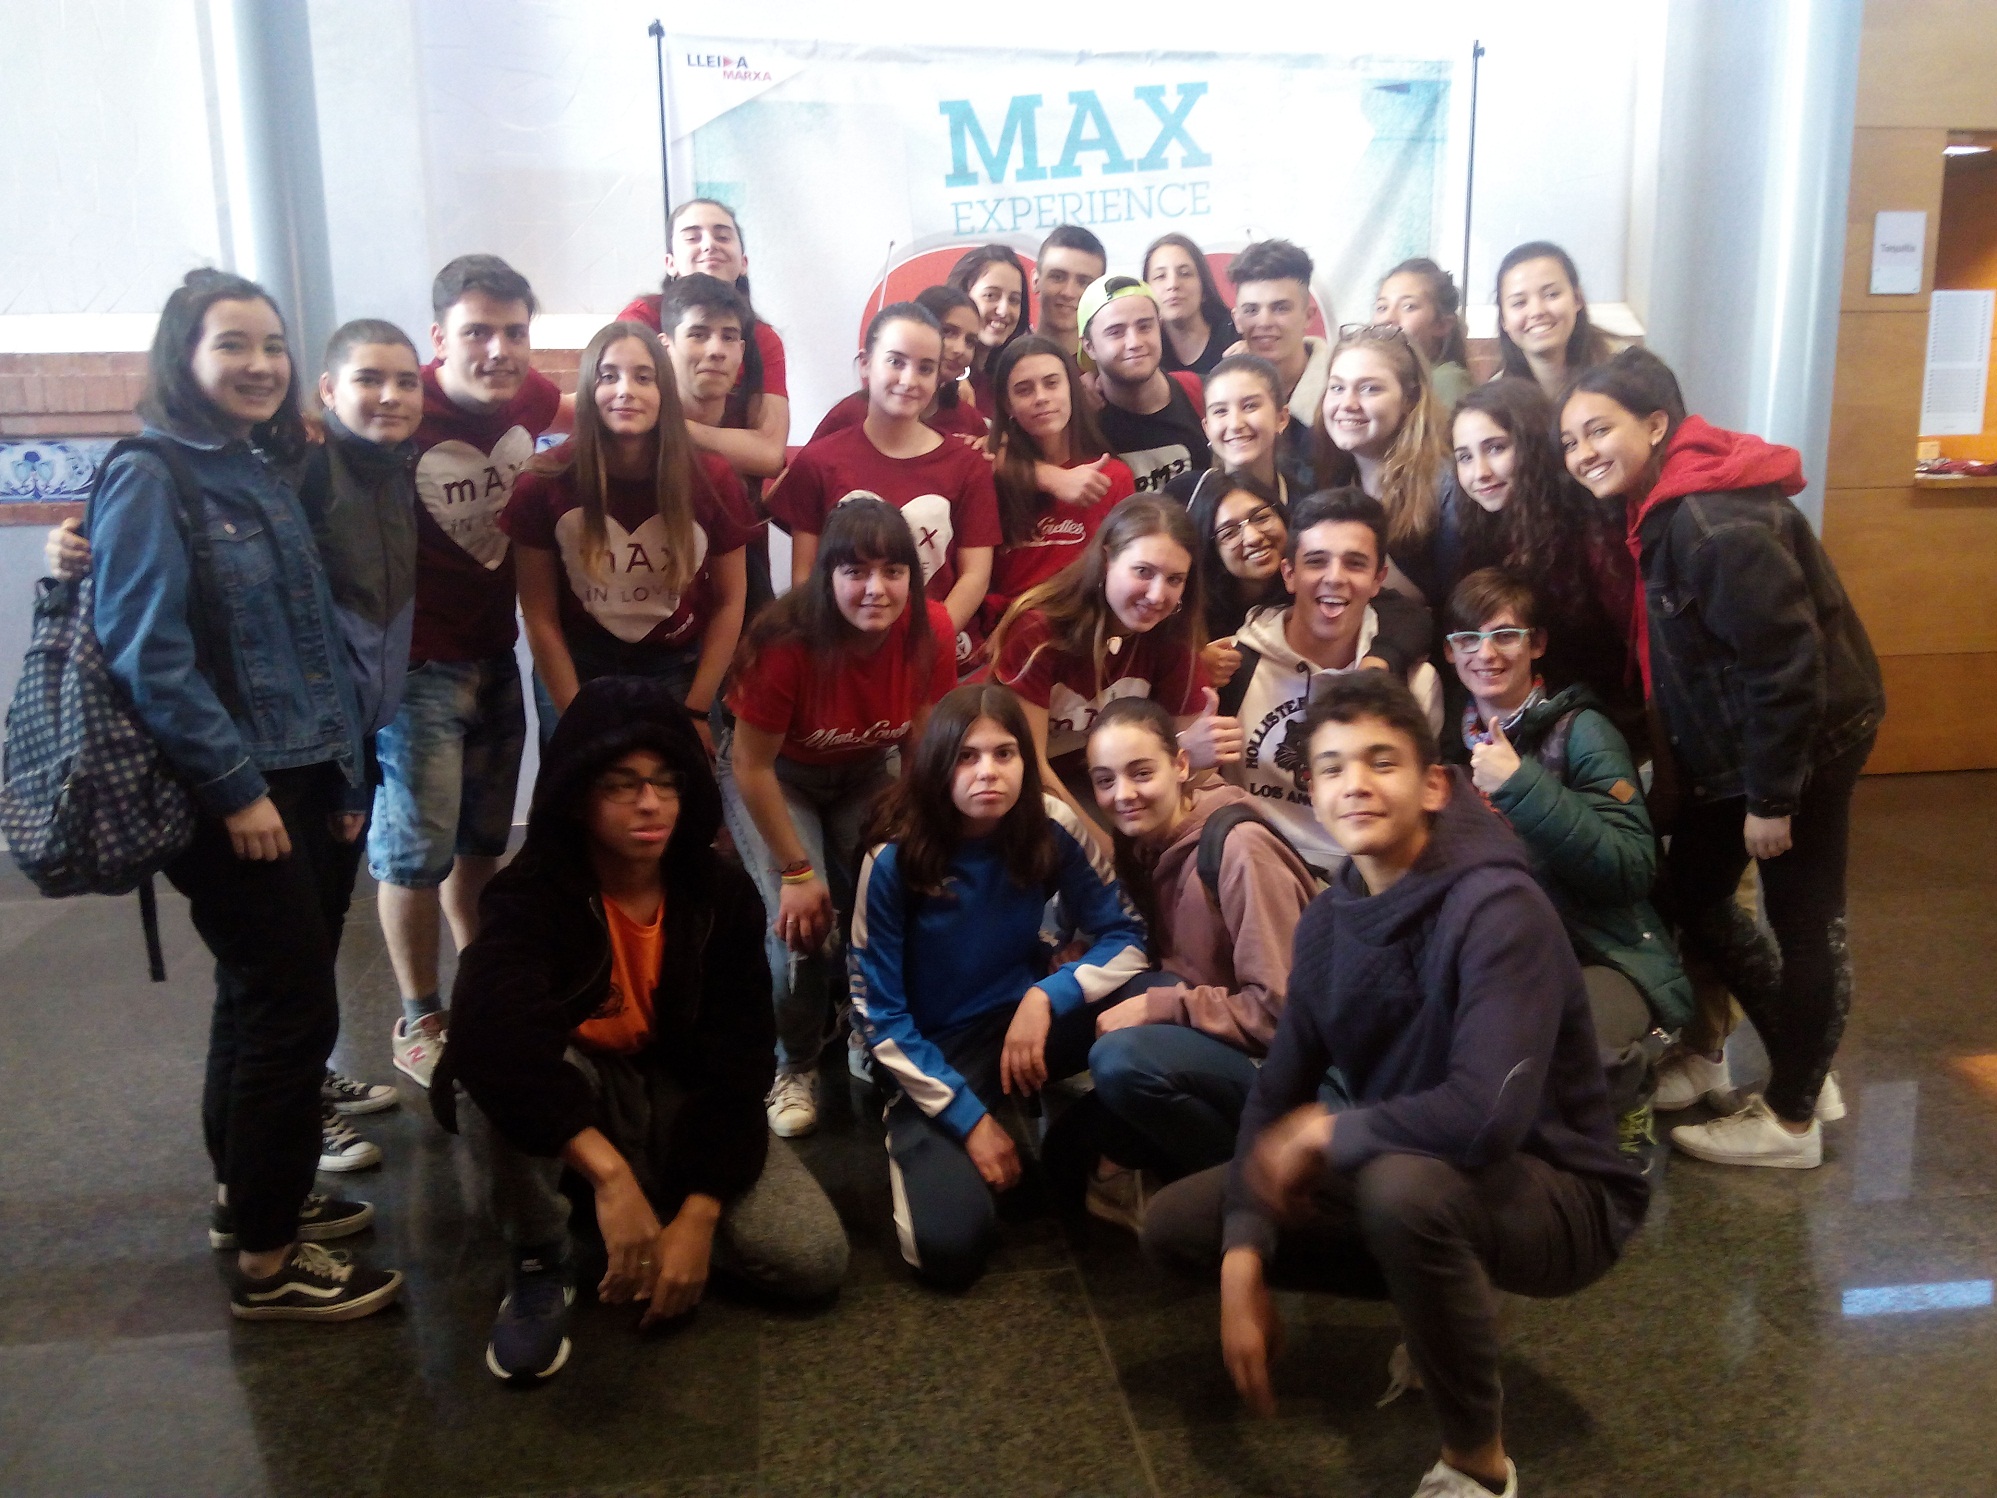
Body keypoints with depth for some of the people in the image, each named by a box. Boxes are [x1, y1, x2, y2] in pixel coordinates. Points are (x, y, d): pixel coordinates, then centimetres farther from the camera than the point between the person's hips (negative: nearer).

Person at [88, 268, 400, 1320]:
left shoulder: (266, 473, 13)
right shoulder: (149, 480, -10)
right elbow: (146, 653, -17)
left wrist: (343, 773, 12)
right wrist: (236, 788, -18)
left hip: (306, 787, 8)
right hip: (231, 800, -8)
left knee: (262, 998, 17)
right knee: (295, 1010, -4)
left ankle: (250, 1192, 34)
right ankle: (267, 1263, 10)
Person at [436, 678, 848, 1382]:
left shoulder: (722, 893, -13)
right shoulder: (535, 891, -23)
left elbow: (736, 1062, -12)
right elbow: (489, 1022, -44)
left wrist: (697, 1216, -21)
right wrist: (608, 1171, -54)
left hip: (683, 1098, 3)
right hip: (568, 1087, -2)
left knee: (814, 1260, -16)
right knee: (495, 1063, -38)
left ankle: (668, 1201, 13)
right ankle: (539, 1261, -12)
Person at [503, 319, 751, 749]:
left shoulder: (711, 478, -13)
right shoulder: (544, 481, -15)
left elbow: (730, 602, -4)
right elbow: (540, 616, -9)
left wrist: (696, 712, -7)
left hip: (678, 674, 1)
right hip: (575, 674, 0)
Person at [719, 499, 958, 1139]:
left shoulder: (929, 630, -22)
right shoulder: (787, 640, -34)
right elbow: (752, 765, -24)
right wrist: (798, 871, -19)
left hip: (864, 773, 3)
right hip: (776, 775, -3)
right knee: (798, 918, -21)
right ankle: (794, 1067, 6)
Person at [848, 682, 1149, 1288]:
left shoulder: (1052, 829, -13)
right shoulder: (894, 860, -20)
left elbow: (1126, 938, -8)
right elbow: (878, 1015, -15)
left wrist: (1047, 996, -27)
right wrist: (969, 1117, -18)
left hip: (1023, 1015, 3)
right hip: (934, 1051, -2)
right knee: (951, 1247, -23)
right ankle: (917, 1141, 11)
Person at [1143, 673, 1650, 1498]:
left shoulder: (1498, 909, -27)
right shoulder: (1327, 920, -4)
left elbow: (1488, 1115, -39)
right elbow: (1277, 1093, -1)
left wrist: (1328, 1130, -22)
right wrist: (1244, 1258, -14)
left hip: (1558, 1195, -7)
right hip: (1400, 1171, 7)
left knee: (1405, 1185, -40)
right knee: (1173, 1223, 3)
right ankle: (1446, 1302, 13)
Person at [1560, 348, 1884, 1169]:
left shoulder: (1717, 527, -26)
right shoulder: (1662, 512, 5)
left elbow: (1786, 662, -26)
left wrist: (1770, 797, -21)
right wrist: (1671, 753, 14)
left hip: (1805, 740, -10)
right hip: (1731, 745, 10)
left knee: (1803, 920, 4)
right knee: (1692, 895, 15)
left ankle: (1793, 1119, 20)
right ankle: (1804, 1072, 32)